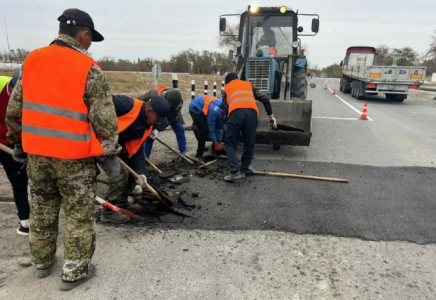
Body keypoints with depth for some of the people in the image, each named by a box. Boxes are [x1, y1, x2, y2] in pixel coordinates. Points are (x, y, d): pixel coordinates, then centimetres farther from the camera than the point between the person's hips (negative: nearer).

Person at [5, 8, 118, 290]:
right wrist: (110, 151, -2)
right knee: (80, 216, 10)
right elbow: (104, 118, -14)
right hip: (74, 157, -6)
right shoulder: (88, 68, -13)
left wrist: (19, 141, 23)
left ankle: (42, 262, 39)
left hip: (36, 153, 6)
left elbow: (13, 111, 11)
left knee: (41, 211, 21)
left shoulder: (31, 60, 5)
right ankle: (74, 272, 22)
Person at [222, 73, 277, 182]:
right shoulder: (248, 85, 33)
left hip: (235, 113, -2)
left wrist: (229, 120, 35)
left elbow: (225, 107, 24)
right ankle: (242, 171, 18)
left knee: (230, 144, 7)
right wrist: (271, 115, 25)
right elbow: (265, 98, 23)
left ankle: (235, 171, -6)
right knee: (249, 145, 15)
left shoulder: (226, 88, 30)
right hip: (251, 113, 2)